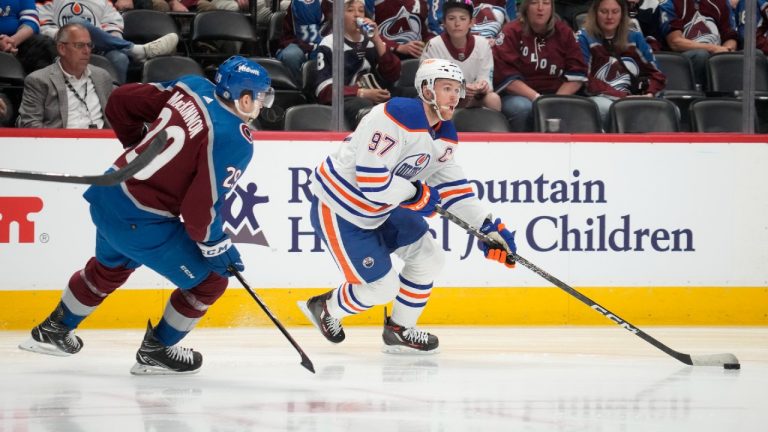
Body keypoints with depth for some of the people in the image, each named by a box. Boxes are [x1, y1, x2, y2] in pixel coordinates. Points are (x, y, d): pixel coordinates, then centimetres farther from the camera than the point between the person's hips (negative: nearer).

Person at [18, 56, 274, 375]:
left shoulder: (193, 86, 1)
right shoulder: (235, 141, -19)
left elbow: (122, 100, 9)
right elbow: (199, 207, -22)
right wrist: (217, 247, -6)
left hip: (108, 194, 8)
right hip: (142, 222, -8)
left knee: (110, 267, 35)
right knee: (210, 280, 9)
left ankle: (54, 331, 50)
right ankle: (155, 352, 22)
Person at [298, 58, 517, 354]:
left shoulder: (445, 135, 2)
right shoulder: (395, 118, -29)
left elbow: (452, 186, 8)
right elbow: (371, 183, -32)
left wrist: (488, 228, -1)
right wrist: (417, 193, -19)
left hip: (382, 208, 9)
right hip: (338, 208, -9)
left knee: (428, 257, 6)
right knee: (381, 288, -7)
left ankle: (400, 330, 22)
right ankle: (325, 309, 20)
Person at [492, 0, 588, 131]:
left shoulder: (564, 32, 7)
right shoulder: (511, 33, -3)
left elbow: (576, 75, 2)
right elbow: (506, 76, -14)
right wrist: (537, 98, -23)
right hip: (518, 96, -2)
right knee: (523, 108, -37)